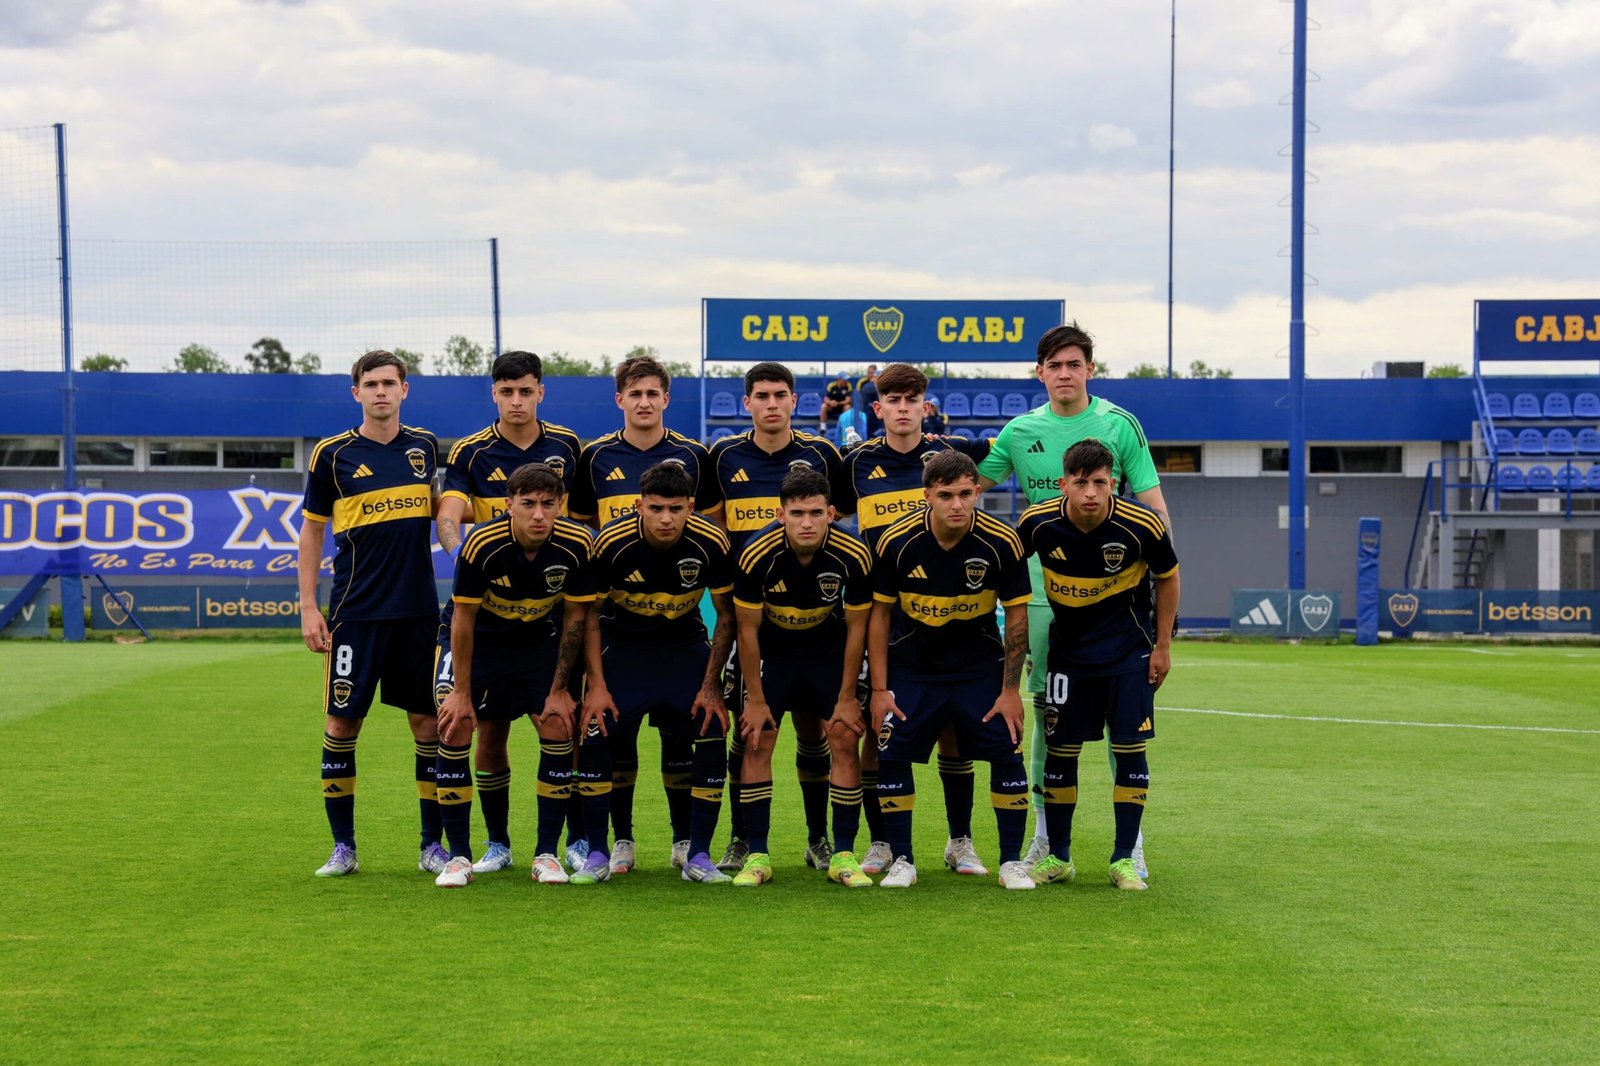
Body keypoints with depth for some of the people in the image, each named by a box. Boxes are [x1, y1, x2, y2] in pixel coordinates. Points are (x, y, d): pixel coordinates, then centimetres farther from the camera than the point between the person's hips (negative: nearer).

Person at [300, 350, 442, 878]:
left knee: (428, 719, 3)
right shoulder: (333, 454, -1)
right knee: (342, 721, -2)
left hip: (418, 610, 3)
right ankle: (343, 846, 9)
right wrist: (308, 606, -1)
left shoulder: (425, 447, 8)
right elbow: (311, 530, 4)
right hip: (357, 611, -3)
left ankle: (433, 844, 11)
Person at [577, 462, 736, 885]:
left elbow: (726, 617, -8)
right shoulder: (611, 543, -24)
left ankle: (698, 856, 0)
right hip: (621, 641, -1)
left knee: (711, 737, -11)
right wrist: (596, 685, -16)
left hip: (686, 643, 1)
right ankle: (596, 855, -2)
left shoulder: (711, 544, -22)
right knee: (595, 735, -14)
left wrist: (711, 686, -10)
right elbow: (589, 615, -11)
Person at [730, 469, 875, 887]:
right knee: (757, 742, -9)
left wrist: (847, 696, -7)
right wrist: (756, 699, -11)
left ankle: (843, 854, 1)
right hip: (771, 652, -1)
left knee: (844, 740, -7)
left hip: (829, 652, 1)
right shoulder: (757, 556, -28)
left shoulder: (853, 556, -25)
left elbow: (856, 628, -10)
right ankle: (757, 854, -1)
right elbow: (748, 629, -15)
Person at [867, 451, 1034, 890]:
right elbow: (879, 614, -6)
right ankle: (902, 861, 6)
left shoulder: (1002, 542, -18)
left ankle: (1011, 862, 4)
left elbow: (1017, 614, -7)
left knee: (1007, 752, -9)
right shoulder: (896, 542, -18)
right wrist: (879, 689, -8)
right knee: (892, 753, -9)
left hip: (980, 663, 0)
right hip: (911, 664, 0)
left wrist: (1011, 689, -8)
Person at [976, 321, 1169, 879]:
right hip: (1043, 585, 3)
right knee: (1045, 706, 6)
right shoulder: (1020, 431, 8)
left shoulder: (1121, 425, 1)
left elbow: (1153, 504, 0)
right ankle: (1046, 832, 15)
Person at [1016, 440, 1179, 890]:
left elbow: (1167, 578, -2)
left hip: (1129, 647, -1)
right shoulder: (1038, 523, -18)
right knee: (1060, 748, 2)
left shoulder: (1142, 526, -21)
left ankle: (1124, 859, 5)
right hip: (1069, 646, 2)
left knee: (1130, 747, -5)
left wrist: (1163, 646, 0)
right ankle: (1057, 857, 14)